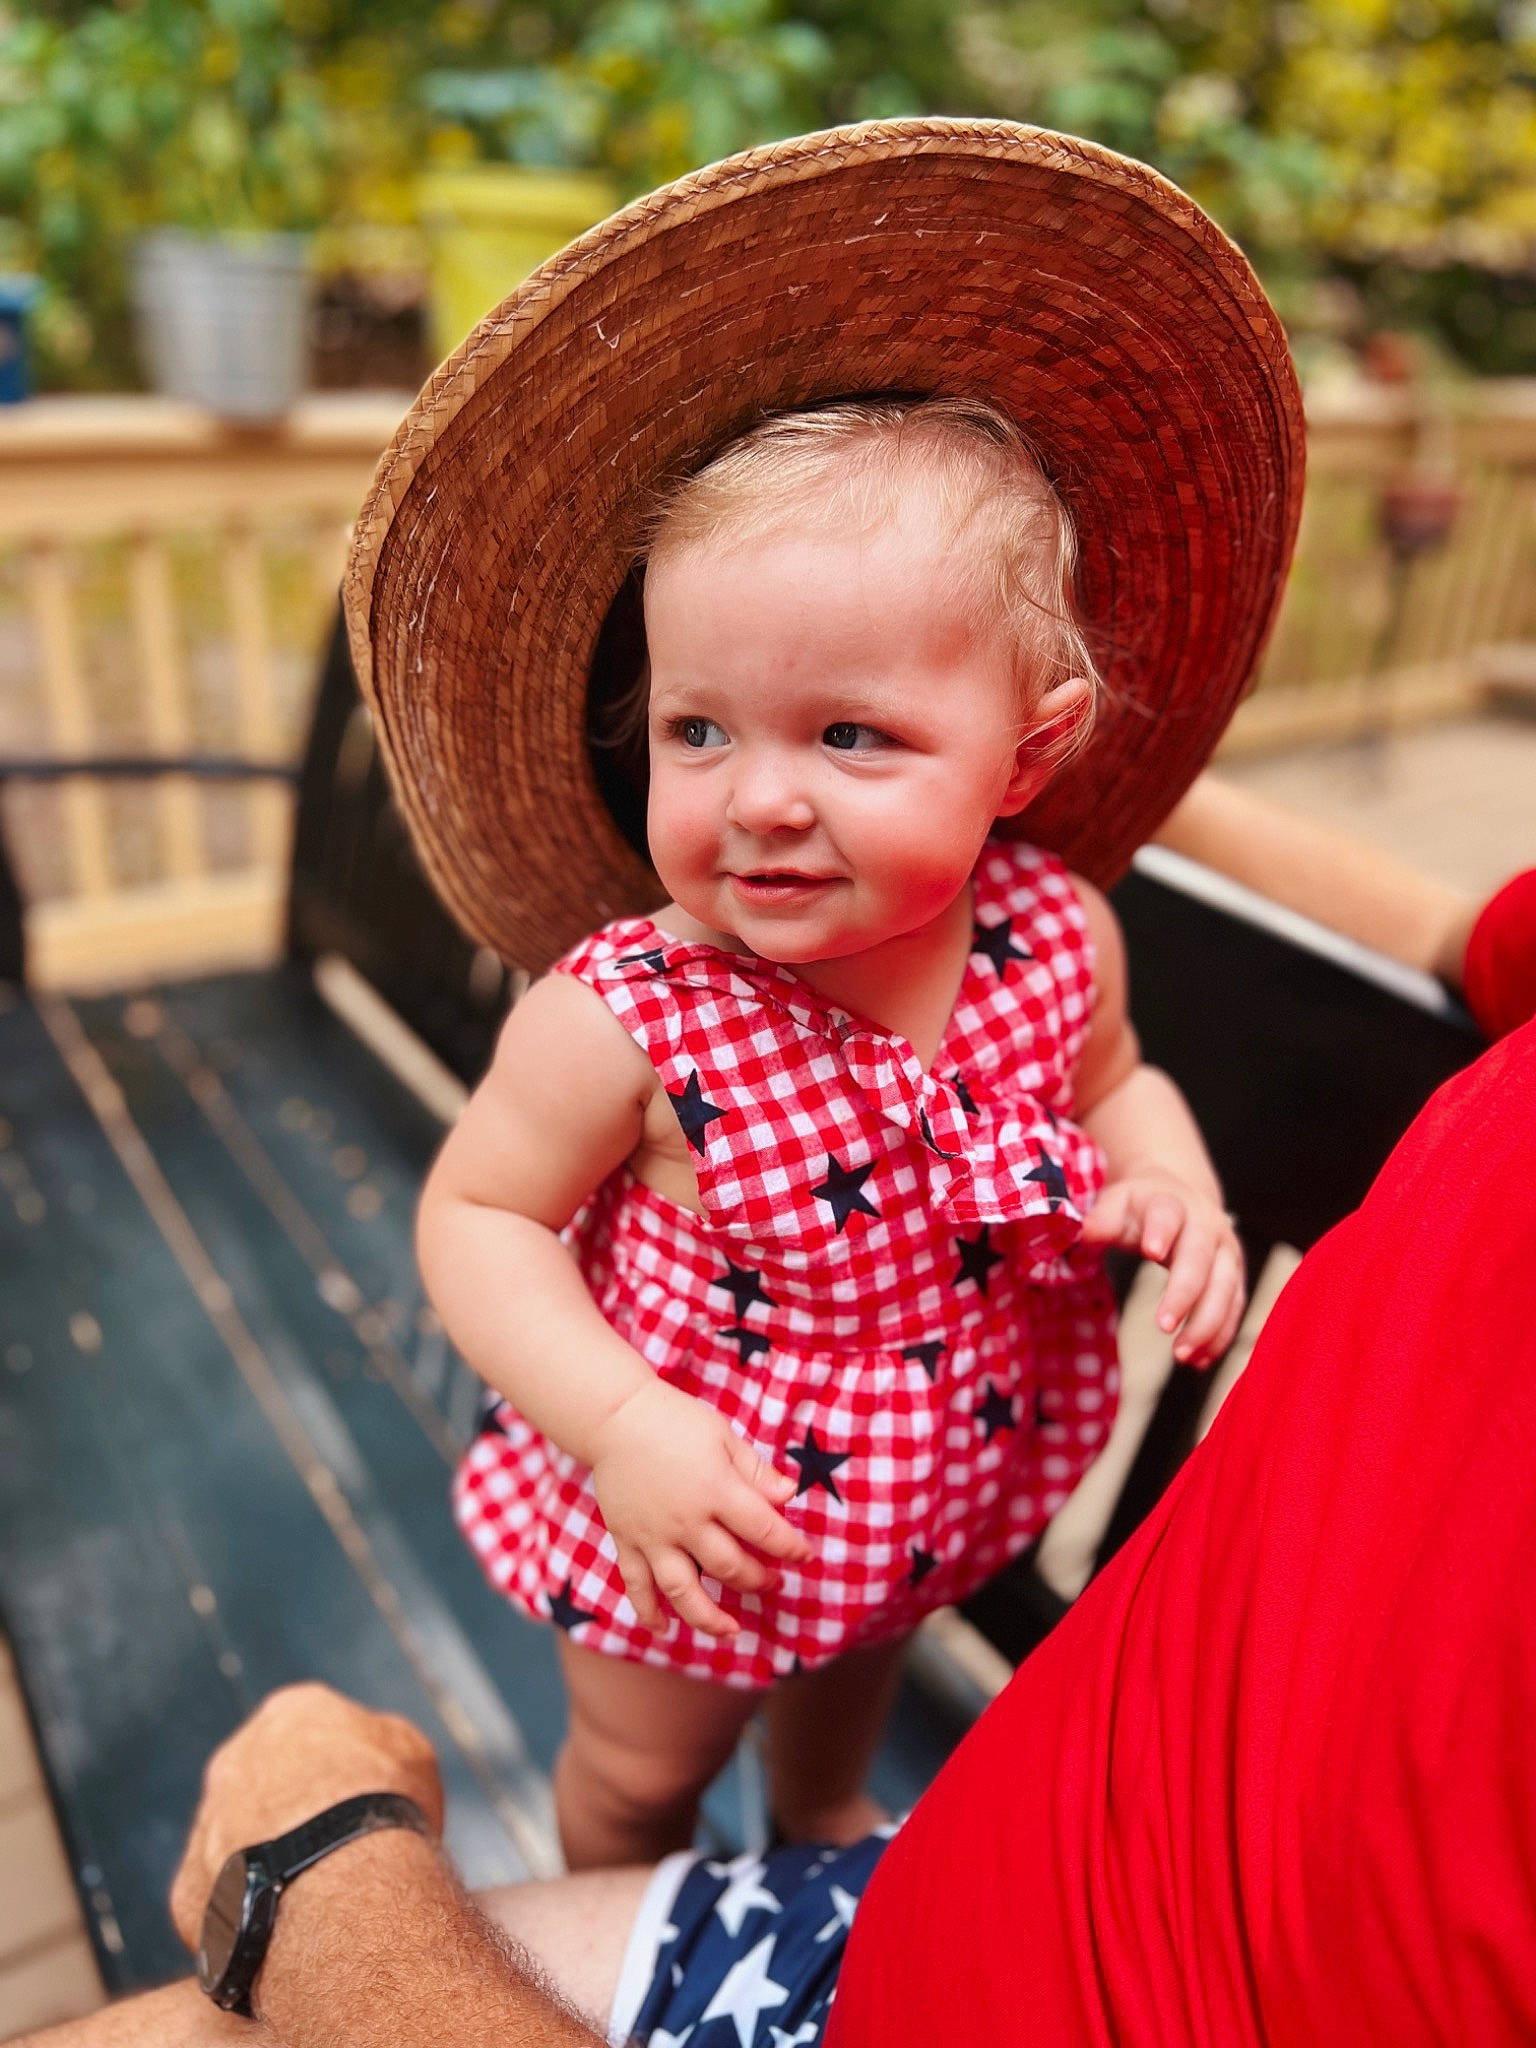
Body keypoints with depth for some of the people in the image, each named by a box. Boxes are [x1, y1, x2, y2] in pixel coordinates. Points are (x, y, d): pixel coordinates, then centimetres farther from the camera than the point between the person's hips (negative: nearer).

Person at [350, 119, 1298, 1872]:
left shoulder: (1056, 935, -21)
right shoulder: (623, 1019, -34)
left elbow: (1112, 1077, 0)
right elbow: (476, 1214, -20)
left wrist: (1167, 1178, -21)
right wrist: (620, 1427, -30)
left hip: (948, 1475, 4)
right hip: (686, 1509, -3)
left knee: (856, 1659, 35)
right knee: (643, 1766, 25)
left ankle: (822, 1830, 72)